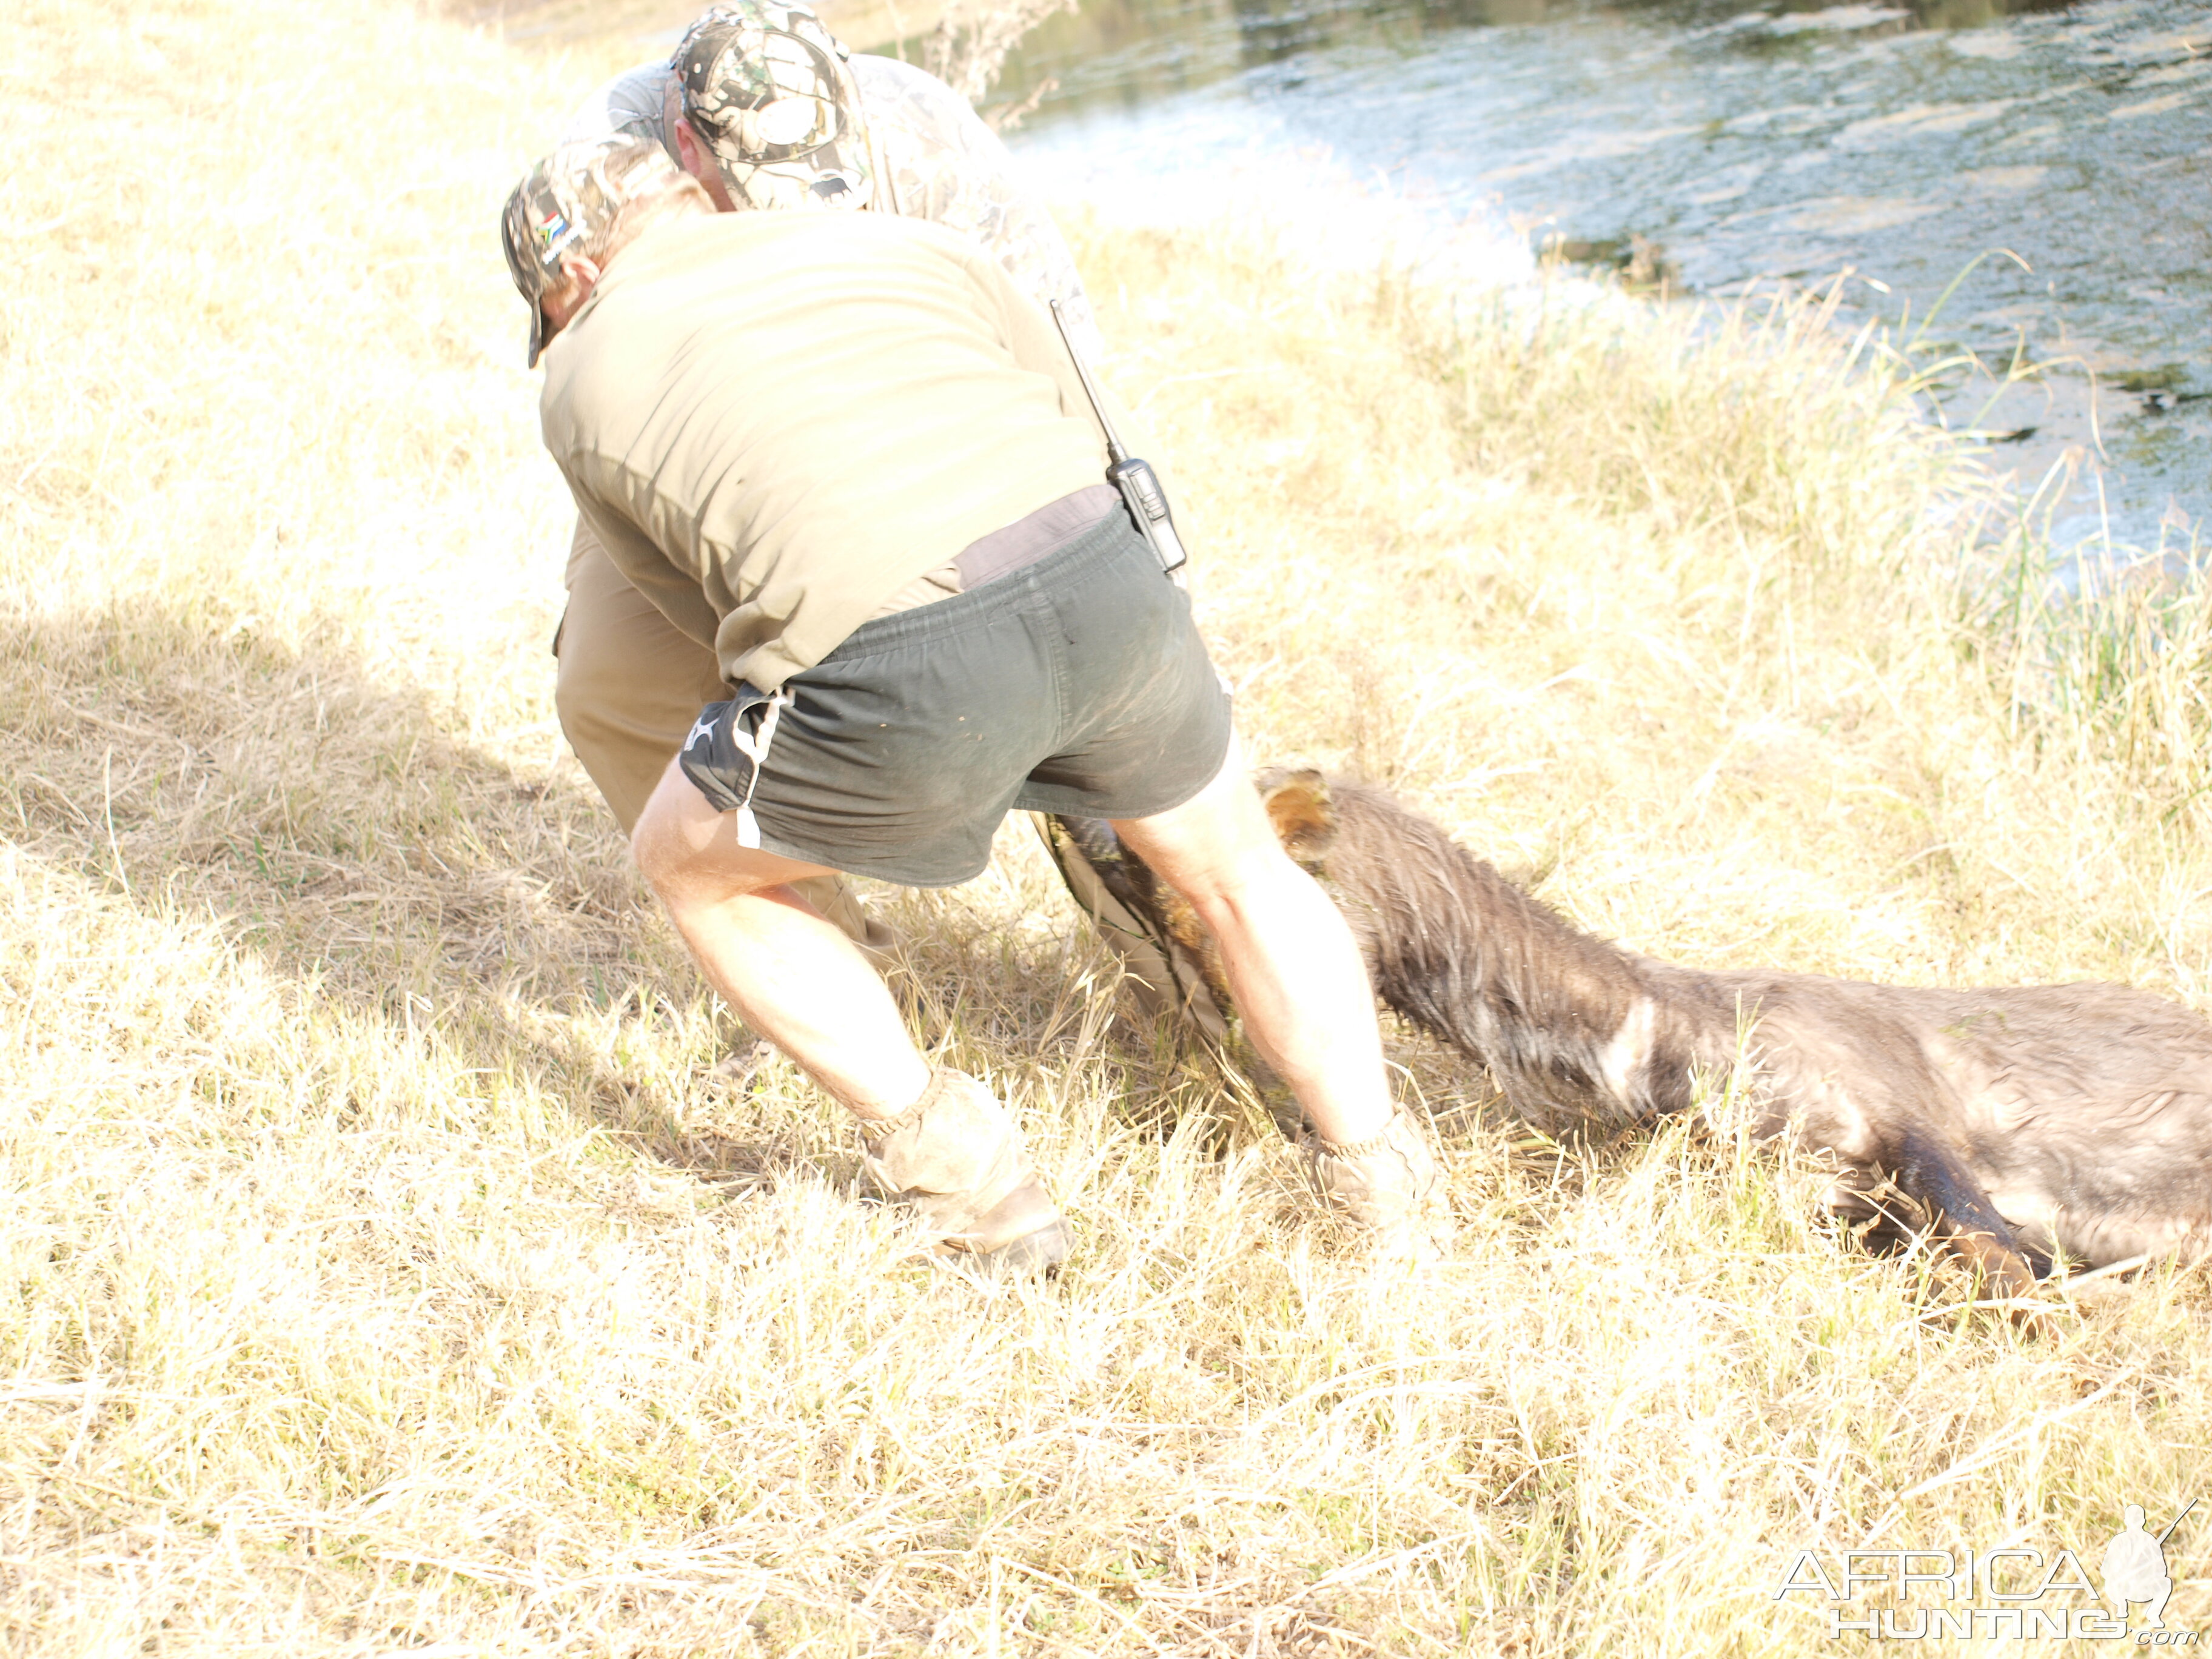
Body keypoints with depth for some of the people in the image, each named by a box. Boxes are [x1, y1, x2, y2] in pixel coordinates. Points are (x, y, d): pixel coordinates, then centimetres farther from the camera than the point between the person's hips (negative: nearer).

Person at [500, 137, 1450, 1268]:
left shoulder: (581, 384, 24)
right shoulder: (899, 245, 29)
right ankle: (1378, 1179, 35)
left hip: (896, 678, -3)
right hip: (1104, 590, 4)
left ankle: (960, 1176, 27)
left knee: (688, 865, 26)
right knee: (1234, 864, 32)